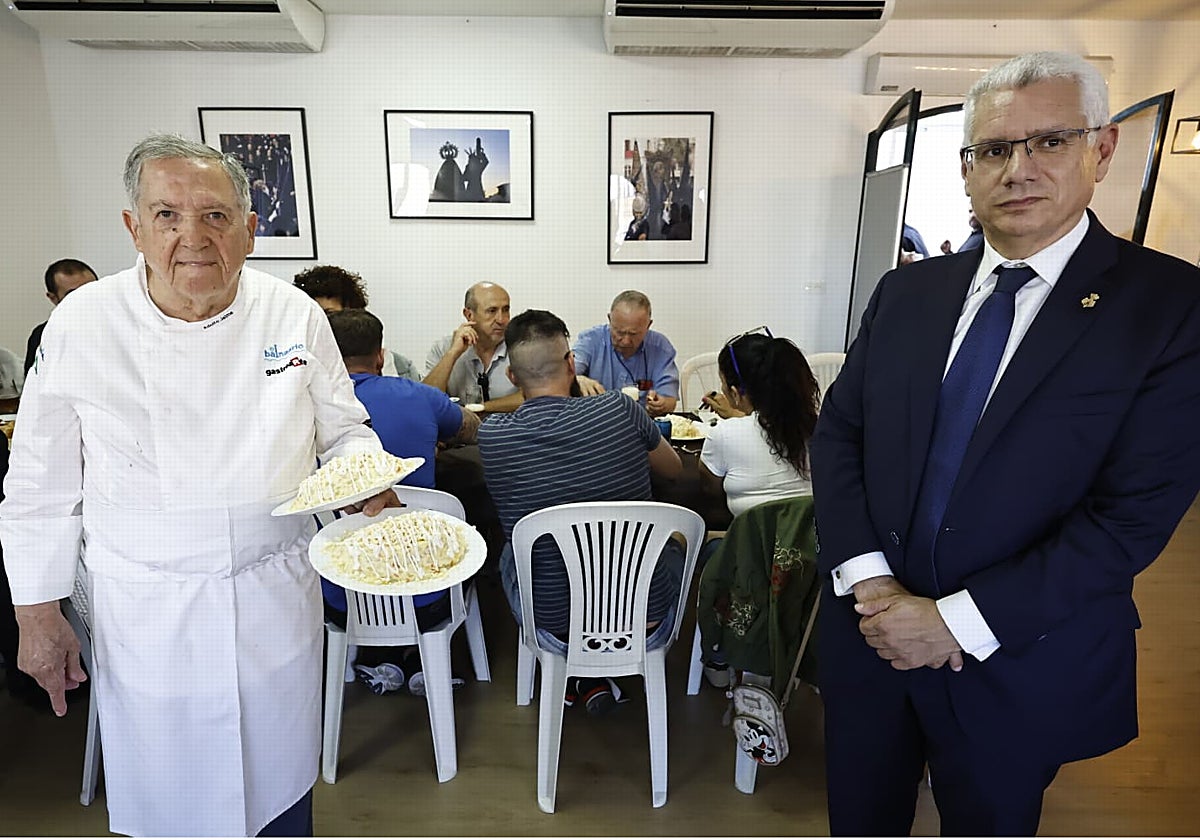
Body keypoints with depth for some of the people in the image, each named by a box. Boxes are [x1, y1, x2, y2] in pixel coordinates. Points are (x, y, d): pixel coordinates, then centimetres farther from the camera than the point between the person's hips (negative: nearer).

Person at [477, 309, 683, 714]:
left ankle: (590, 678, 30)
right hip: (647, 621, 0)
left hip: (556, 628, 1)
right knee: (674, 538, 32)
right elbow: (673, 468, 5)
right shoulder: (620, 410, -16)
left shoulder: (492, 435, -16)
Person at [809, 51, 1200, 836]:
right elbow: (838, 431, 0)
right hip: (870, 627, 3)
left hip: (1017, 664, -3)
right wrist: (867, 577, -13)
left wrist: (958, 621, -19)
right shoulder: (907, 291, 2)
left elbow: (1135, 511, -16)